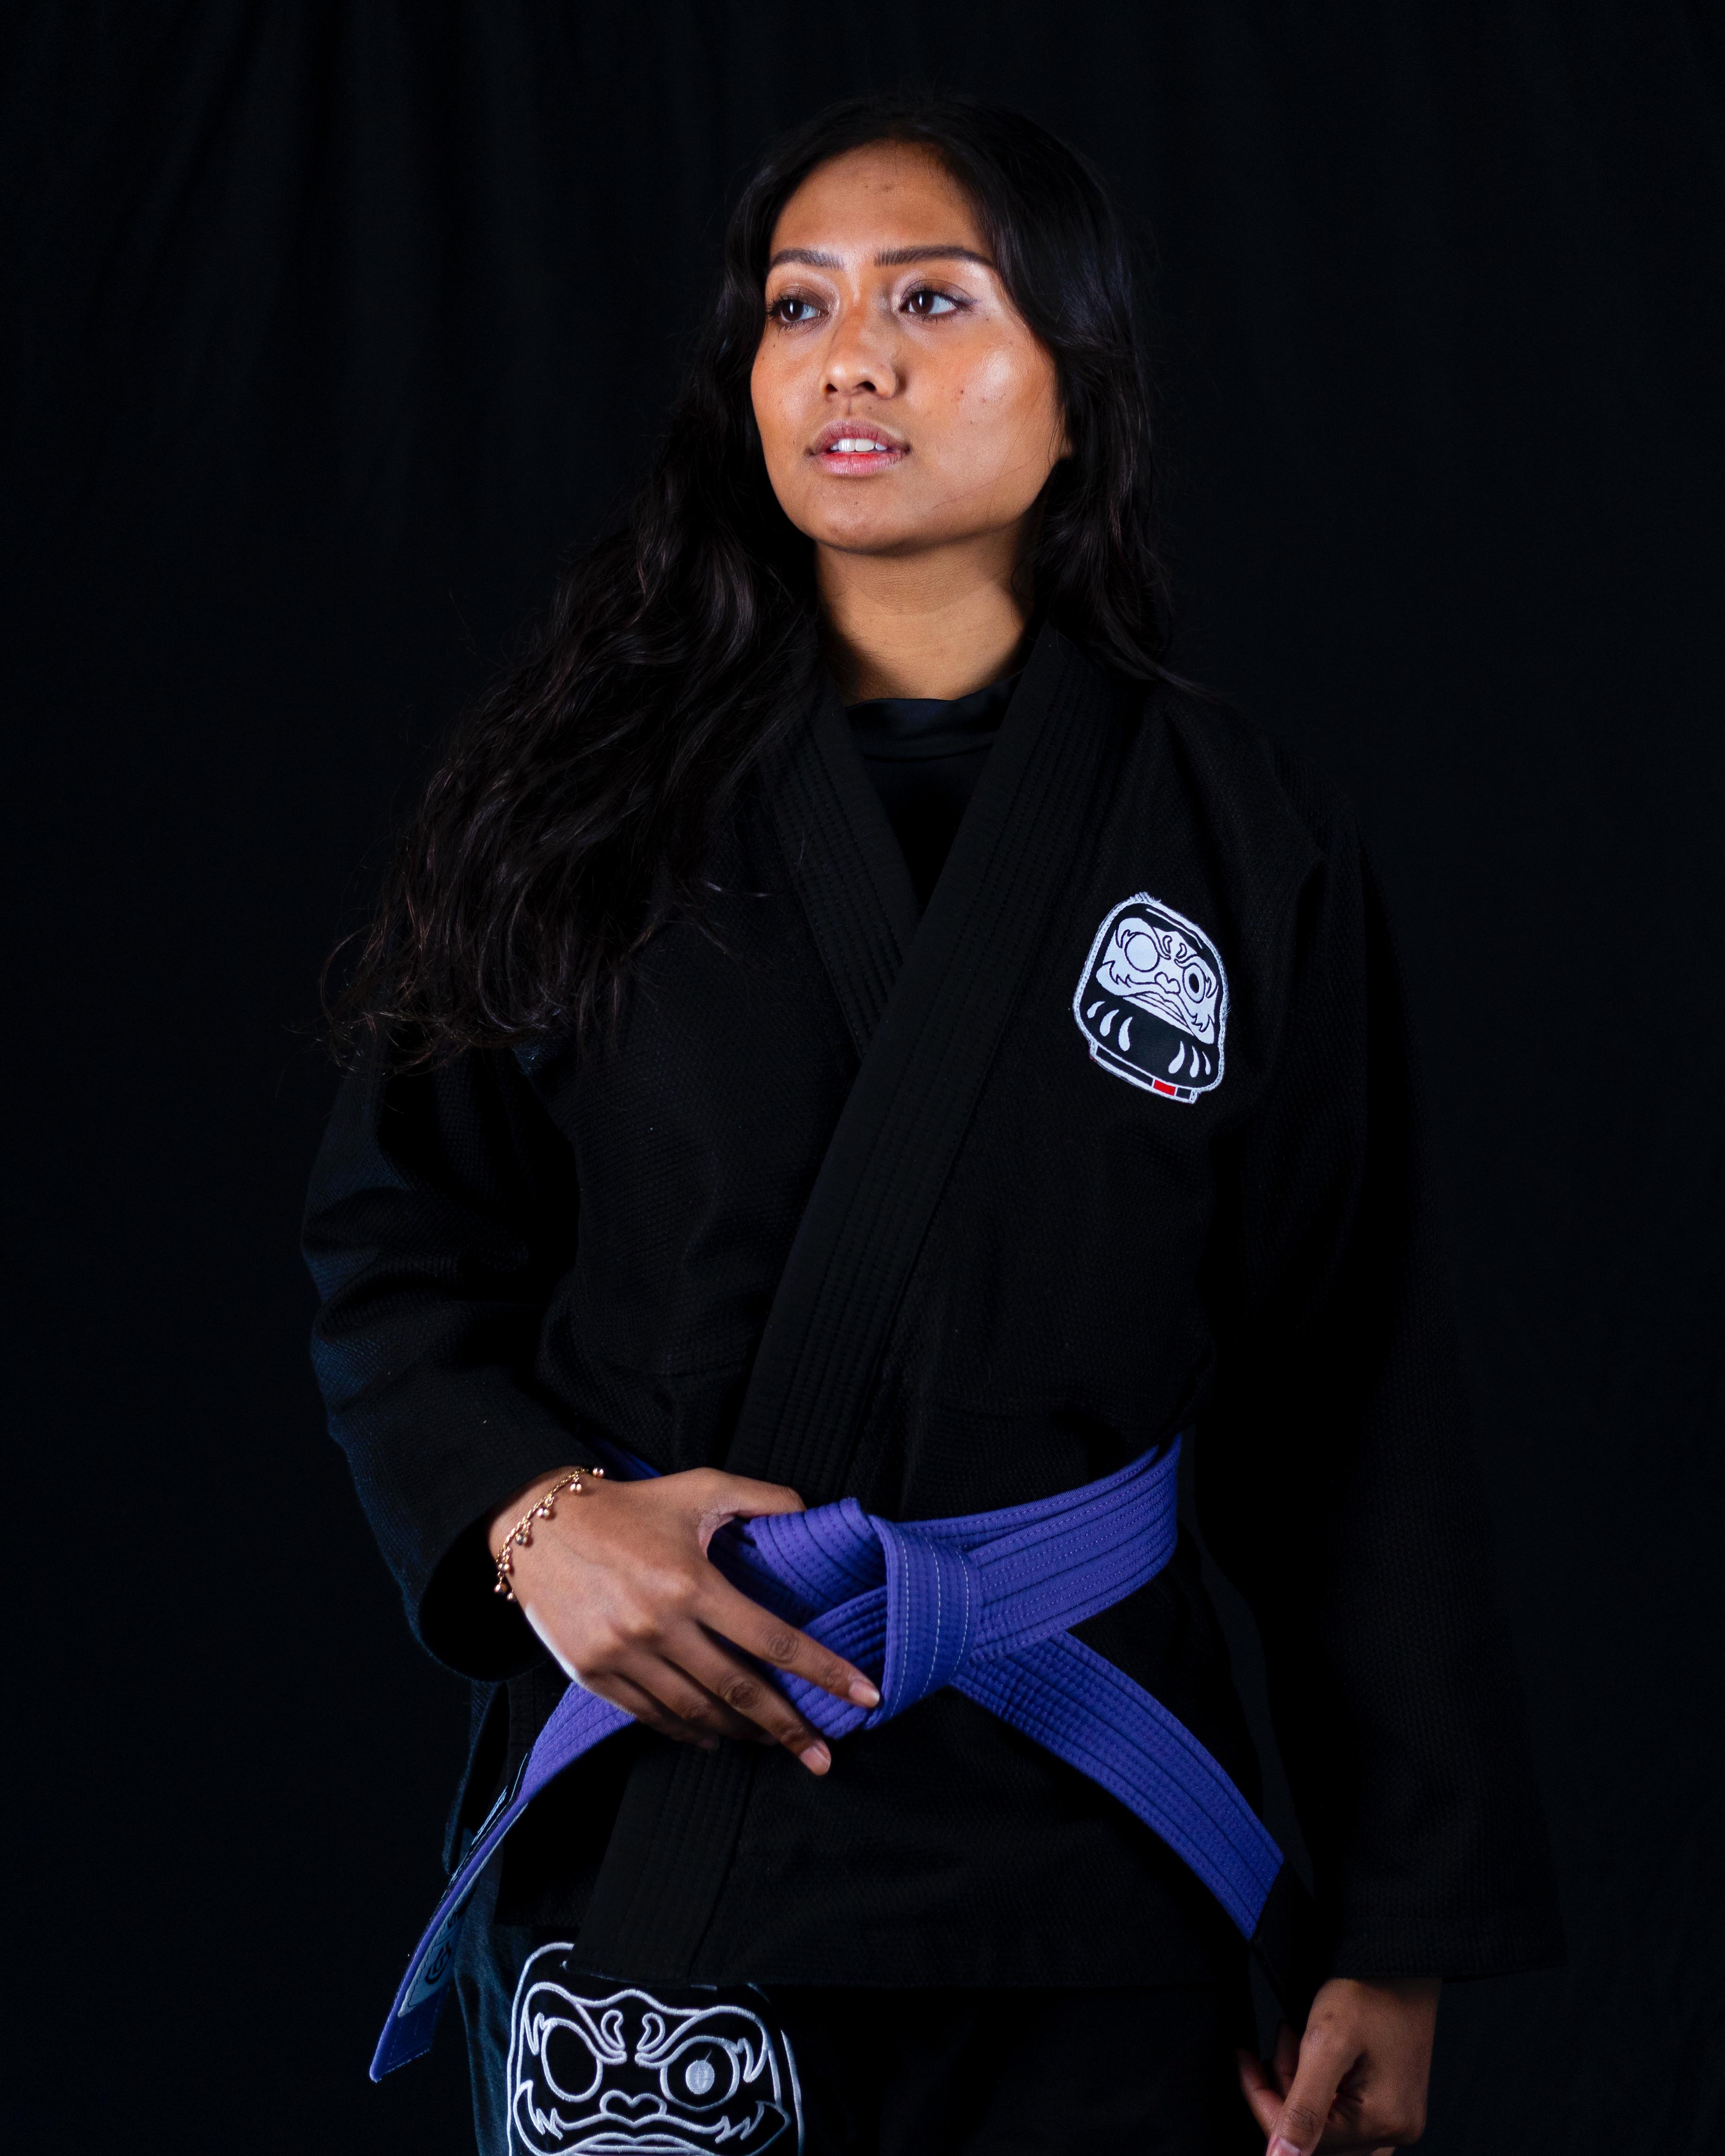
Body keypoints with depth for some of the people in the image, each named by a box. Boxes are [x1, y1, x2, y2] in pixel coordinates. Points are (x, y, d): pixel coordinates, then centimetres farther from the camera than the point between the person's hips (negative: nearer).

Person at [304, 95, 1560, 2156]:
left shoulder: (1242, 840, 0)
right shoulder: (592, 796, 1)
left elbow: (1348, 1405, 0)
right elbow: (396, 1252, 5)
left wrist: (1400, 1935, -1)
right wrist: (530, 1514, -16)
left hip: (1079, 1824, 0)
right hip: (646, 1809, 0)